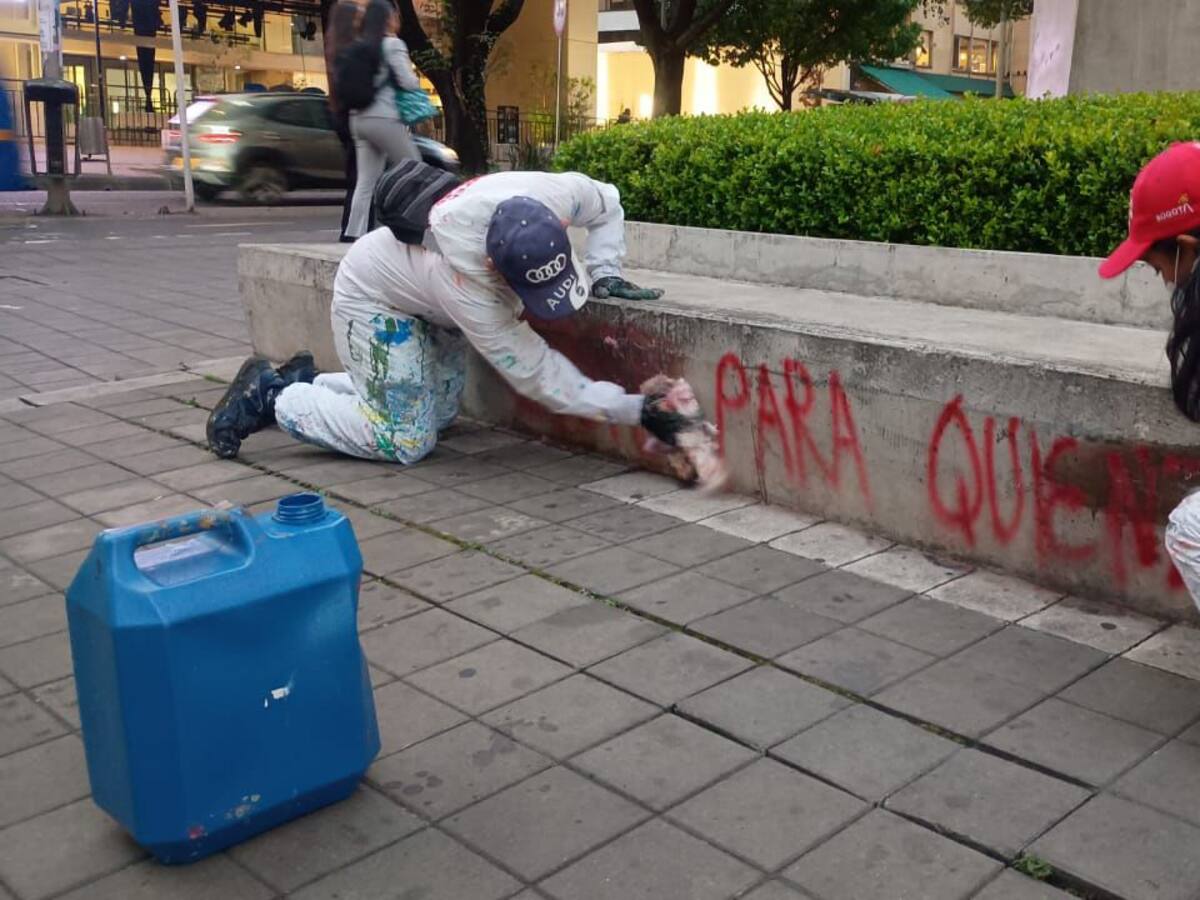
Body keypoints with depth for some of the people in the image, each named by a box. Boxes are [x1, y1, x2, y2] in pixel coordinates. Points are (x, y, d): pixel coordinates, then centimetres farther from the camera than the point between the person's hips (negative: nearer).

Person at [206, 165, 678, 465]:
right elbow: (534, 373, -36)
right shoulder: (464, 281, -44)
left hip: (430, 300, 8)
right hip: (374, 296, -7)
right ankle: (272, 396, 3)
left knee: (438, 413, 10)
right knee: (405, 440, -12)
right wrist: (635, 410, -37)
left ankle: (310, 385, 23)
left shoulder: (553, 195, -32)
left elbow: (607, 203, -6)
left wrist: (604, 273, -19)